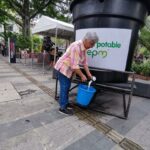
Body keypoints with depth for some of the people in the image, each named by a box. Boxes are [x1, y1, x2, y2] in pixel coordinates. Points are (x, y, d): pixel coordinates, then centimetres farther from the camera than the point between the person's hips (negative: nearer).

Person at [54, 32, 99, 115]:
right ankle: (63, 107, 10)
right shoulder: (76, 46, -29)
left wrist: (89, 74, 3)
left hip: (69, 69, 9)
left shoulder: (84, 48, 0)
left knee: (67, 86, 16)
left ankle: (65, 103, 32)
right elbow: (74, 65, -30)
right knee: (64, 87, -3)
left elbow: (84, 62, 5)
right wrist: (82, 75, -21)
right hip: (63, 68, -9)